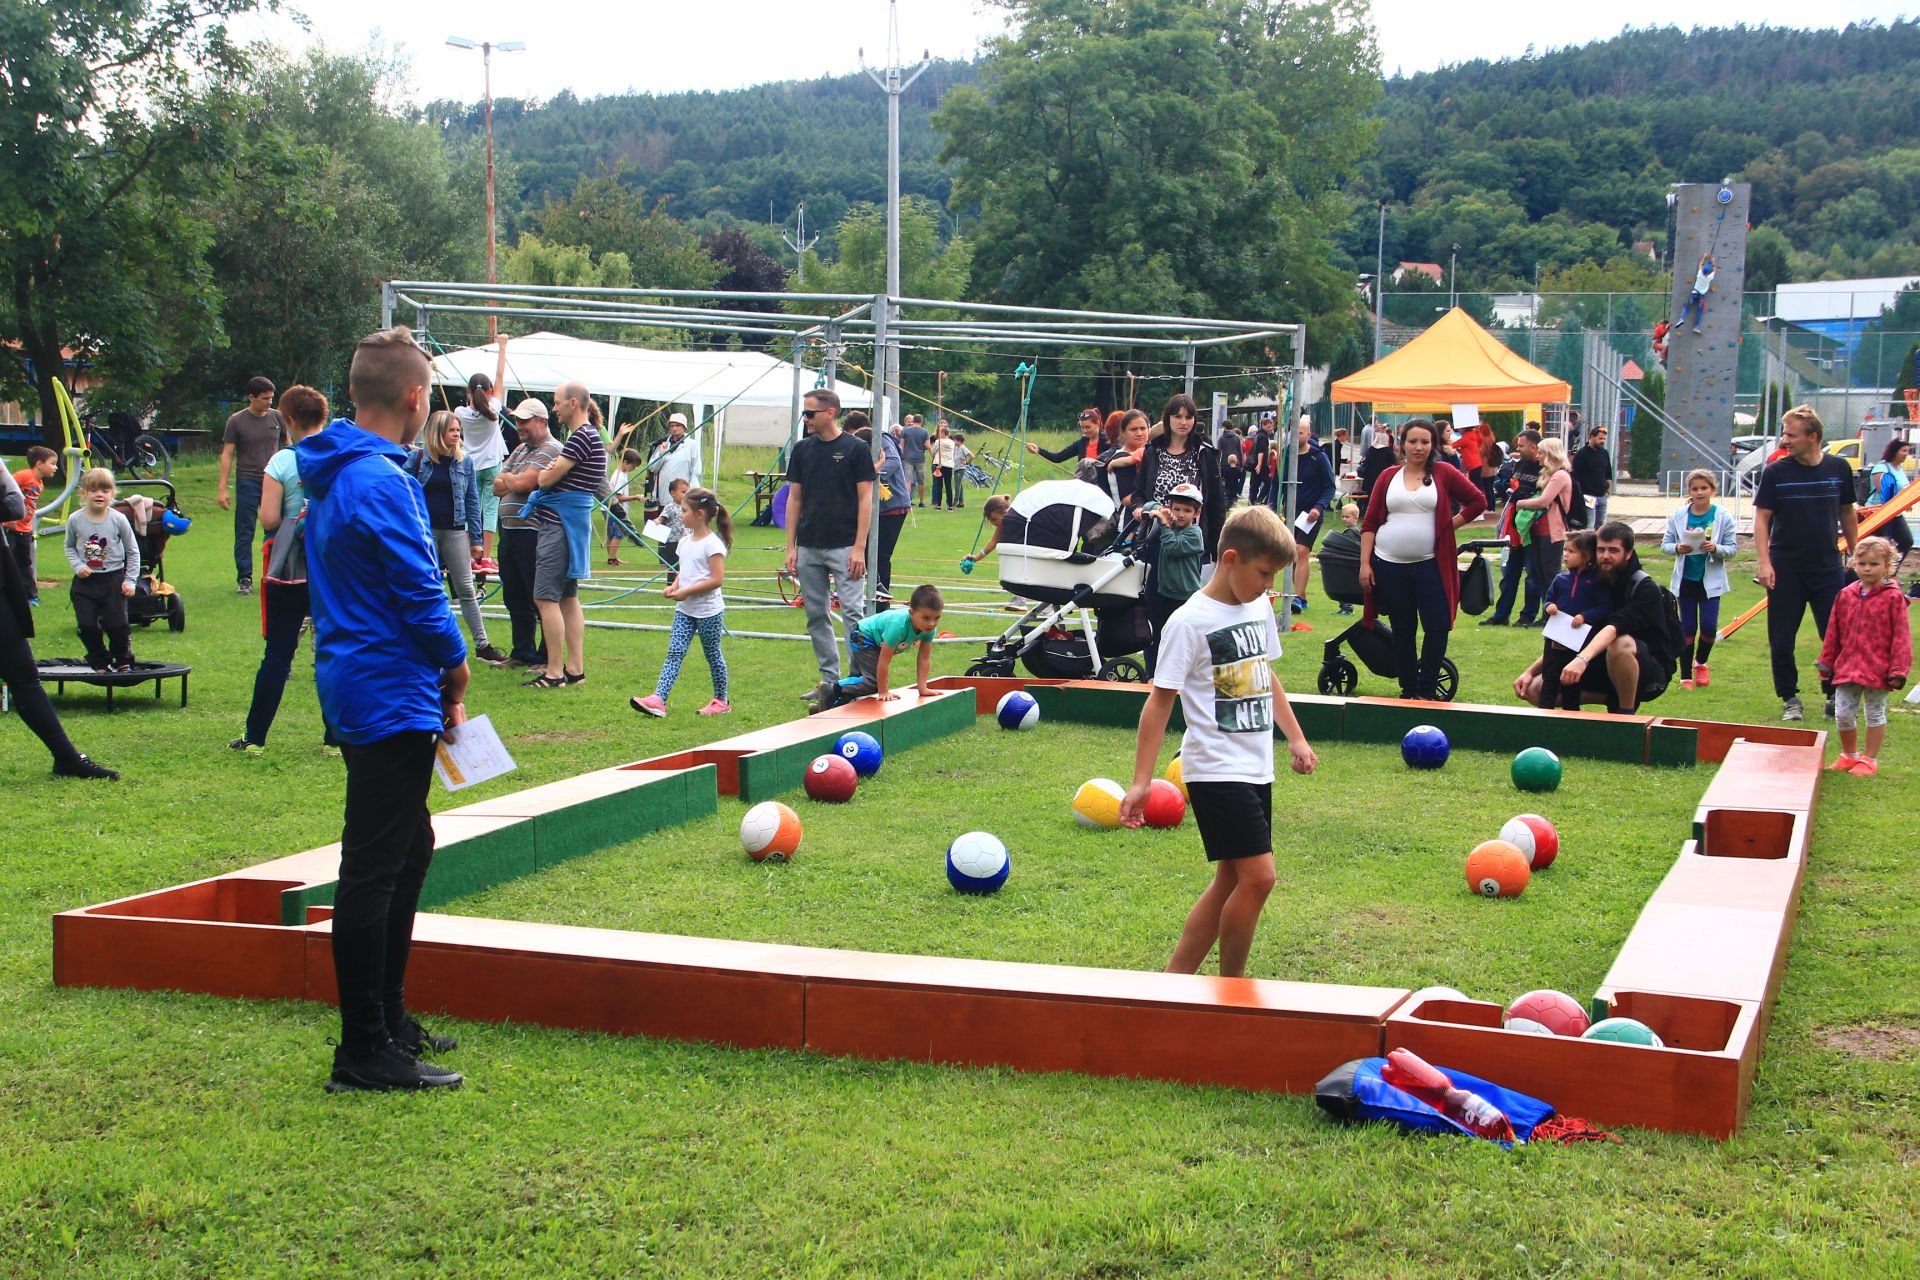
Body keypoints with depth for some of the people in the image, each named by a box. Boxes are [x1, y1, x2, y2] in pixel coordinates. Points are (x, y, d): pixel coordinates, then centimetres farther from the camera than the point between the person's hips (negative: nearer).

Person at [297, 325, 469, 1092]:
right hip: (391, 700, -10)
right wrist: (456, 673, -2)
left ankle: (386, 1019, 29)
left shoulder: (334, 474, 13)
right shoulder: (381, 482, -18)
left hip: (354, 686, 10)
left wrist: (439, 679, 16)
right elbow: (421, 597, -19)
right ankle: (366, 1052, 1)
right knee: (374, 870, -5)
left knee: (408, 848, 20)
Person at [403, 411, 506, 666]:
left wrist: (475, 538, 6)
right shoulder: (416, 458, 0)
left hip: (455, 532, 1)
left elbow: (472, 501, 8)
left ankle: (482, 645, 3)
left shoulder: (465, 461, 6)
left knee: (466, 590, 1)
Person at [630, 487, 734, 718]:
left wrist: (686, 592, -21)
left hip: (708, 611, -7)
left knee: (713, 654, 6)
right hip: (685, 611, 7)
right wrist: (674, 586, -1)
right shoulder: (686, 542, 11)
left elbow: (717, 579, -20)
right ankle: (658, 699, -14)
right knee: (674, 652, -4)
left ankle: (721, 700, 21)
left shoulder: (713, 544, -14)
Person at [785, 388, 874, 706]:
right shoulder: (803, 450, 9)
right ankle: (830, 680, 18)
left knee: (853, 612, -10)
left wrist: (859, 548, -12)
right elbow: (794, 498, 11)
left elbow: (865, 499, -6)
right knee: (816, 616, 9)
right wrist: (791, 547, 6)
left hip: (844, 547, -5)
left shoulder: (855, 449, -5)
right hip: (808, 548, 5)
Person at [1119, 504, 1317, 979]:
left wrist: (1296, 738, 24)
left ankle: (1174, 979, 18)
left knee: (1232, 879, 10)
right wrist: (1141, 782, -15)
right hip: (1217, 773, -8)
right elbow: (1160, 701, -13)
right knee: (1258, 876, -13)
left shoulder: (1260, 609, 9)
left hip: (1256, 770, 8)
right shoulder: (1189, 622, -13)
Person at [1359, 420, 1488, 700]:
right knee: (1401, 630, 10)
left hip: (1430, 564, -1)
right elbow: (1369, 523, 4)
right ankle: (1408, 690, 20)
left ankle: (1427, 689, 6)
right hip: (1390, 565, 2)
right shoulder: (1388, 477, 4)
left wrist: (1449, 525, -1)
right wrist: (1365, 563, -2)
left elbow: (1478, 501, 6)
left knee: (1437, 626, -8)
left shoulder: (1444, 473, 1)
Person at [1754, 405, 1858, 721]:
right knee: (1782, 639, 3)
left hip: (1827, 567, 1)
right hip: (1786, 570, -1)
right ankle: (1790, 698, 15)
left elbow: (1846, 513, 12)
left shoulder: (1839, 469, 1)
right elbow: (1761, 518, -4)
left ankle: (1834, 696, 15)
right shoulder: (1776, 472, -5)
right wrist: (1764, 562, -12)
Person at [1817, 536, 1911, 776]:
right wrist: (1826, 663, 13)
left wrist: (1898, 670, -10)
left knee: (1875, 714, 8)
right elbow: (1833, 632, 12)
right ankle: (1849, 755, 26)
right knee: (1843, 714, 6)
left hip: (1878, 670, -4)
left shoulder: (1893, 598, -8)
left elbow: (1901, 636, -7)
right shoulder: (1846, 595, 4)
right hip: (1847, 667, 4)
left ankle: (1870, 759, 19)